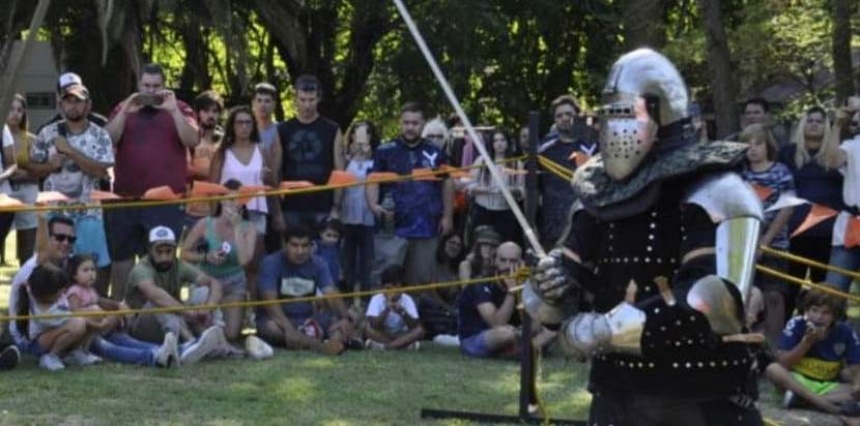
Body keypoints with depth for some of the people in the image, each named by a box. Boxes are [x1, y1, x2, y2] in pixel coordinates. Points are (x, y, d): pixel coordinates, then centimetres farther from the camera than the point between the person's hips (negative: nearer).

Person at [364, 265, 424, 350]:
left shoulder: (407, 300, -12)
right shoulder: (377, 299, -15)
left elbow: (414, 326, -21)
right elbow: (373, 325, -27)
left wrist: (402, 313, -38)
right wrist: (386, 310, -39)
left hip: (401, 335, 1)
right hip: (382, 334, -1)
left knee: (419, 330, -26)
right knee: (368, 329, -28)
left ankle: (383, 345, -31)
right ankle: (404, 344, -27)